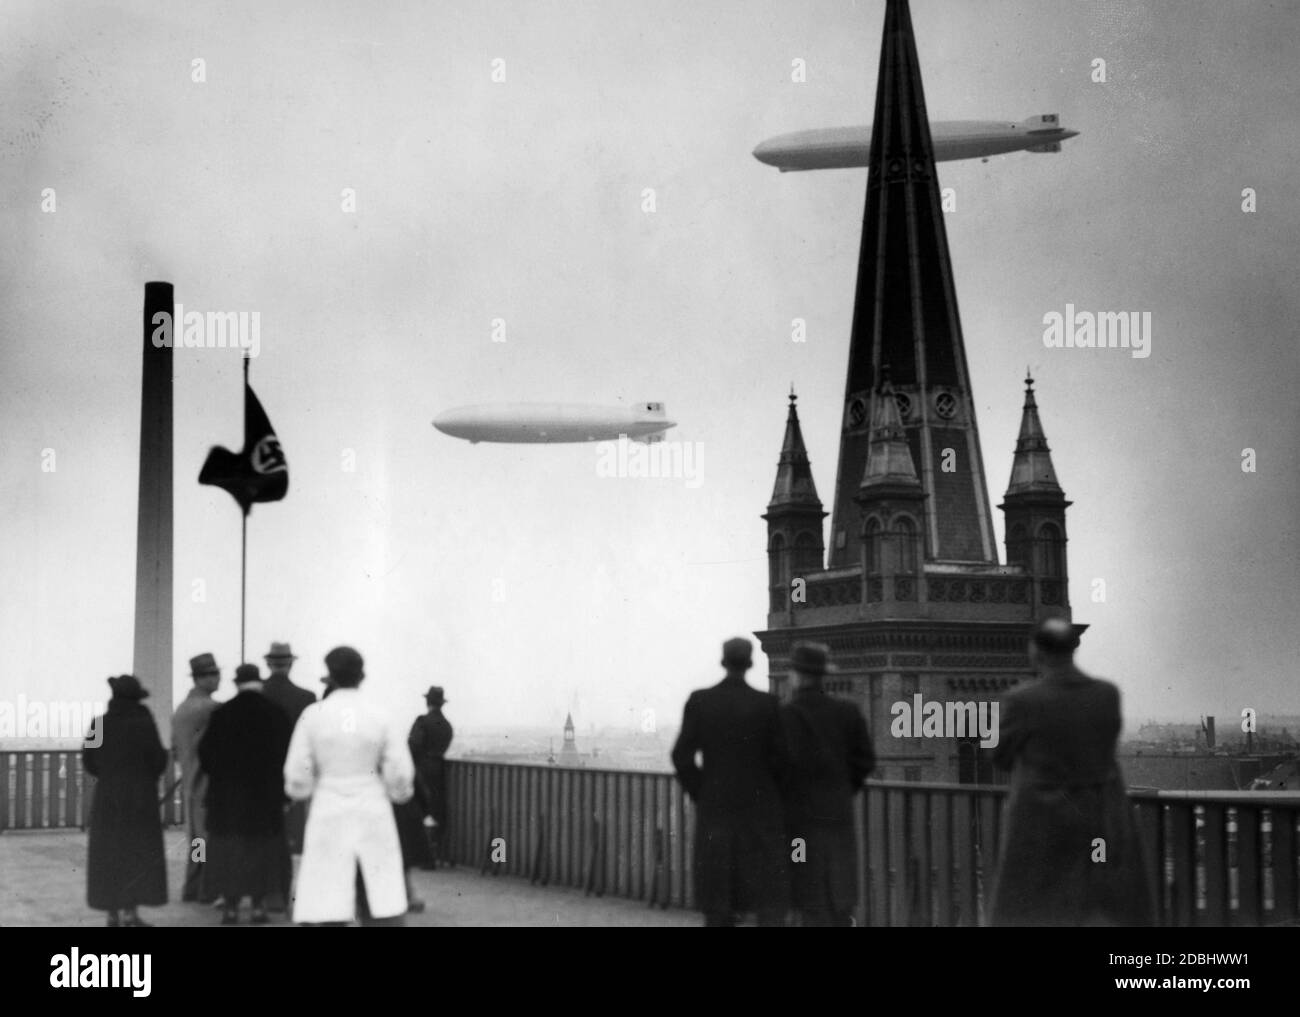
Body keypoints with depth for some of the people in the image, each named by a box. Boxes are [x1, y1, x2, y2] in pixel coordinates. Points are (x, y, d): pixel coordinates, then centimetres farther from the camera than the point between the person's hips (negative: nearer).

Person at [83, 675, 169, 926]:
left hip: (107, 795, 3)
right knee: (139, 852, 1)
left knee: (108, 854, 9)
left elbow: (88, 761, 3)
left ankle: (113, 912, 9)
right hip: (140, 796, -3)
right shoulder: (144, 724, -11)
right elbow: (158, 760, -9)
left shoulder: (101, 724, -2)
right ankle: (130, 911, -5)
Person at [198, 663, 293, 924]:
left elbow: (206, 753, -2)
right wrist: (282, 790, 7)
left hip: (227, 792, -1)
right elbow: (285, 753, -1)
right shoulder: (275, 714, -4)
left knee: (229, 850, 5)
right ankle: (258, 905, 6)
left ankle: (231, 906, 2)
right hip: (266, 792, 1)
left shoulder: (222, 714, -6)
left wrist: (216, 775, 14)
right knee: (262, 849, 8)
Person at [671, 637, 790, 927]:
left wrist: (701, 797, 8)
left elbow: (682, 757, -5)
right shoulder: (767, 704, -8)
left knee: (718, 903, 9)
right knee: (770, 903, 3)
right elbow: (780, 760, -6)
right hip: (760, 810, -2)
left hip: (714, 812, 2)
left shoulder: (699, 701, -3)